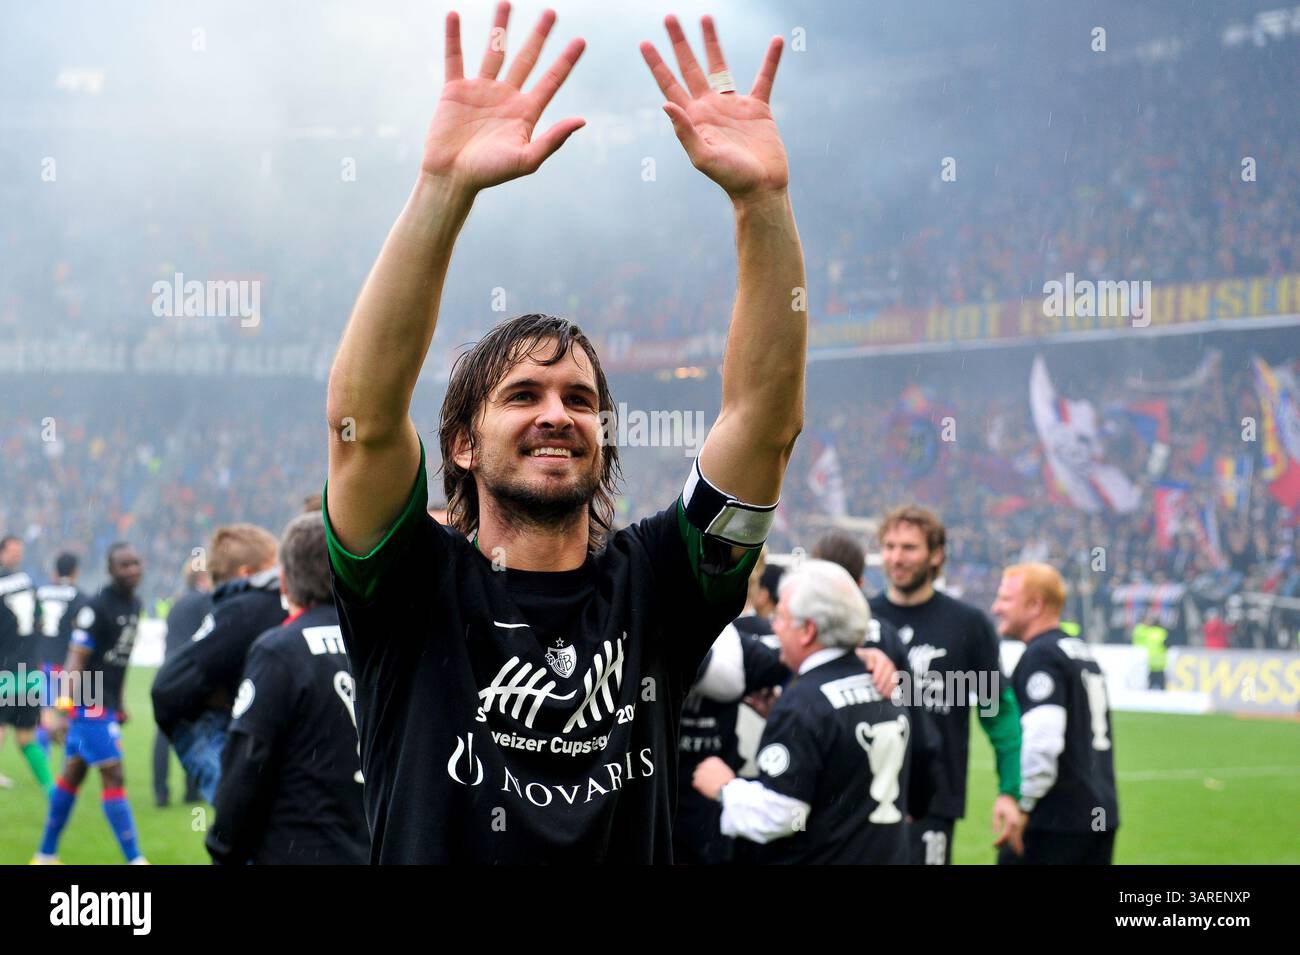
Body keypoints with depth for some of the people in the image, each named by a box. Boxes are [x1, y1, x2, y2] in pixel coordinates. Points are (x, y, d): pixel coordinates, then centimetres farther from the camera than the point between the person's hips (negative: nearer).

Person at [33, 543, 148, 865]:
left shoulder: (134, 604, 9)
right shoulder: (97, 607, -17)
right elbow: (76, 660, -21)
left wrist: (120, 703, 20)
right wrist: (64, 708, -28)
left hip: (106, 703, 9)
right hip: (88, 703, -9)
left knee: (74, 775, 16)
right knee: (114, 777, -8)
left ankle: (46, 856, 25)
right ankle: (134, 860, -6)